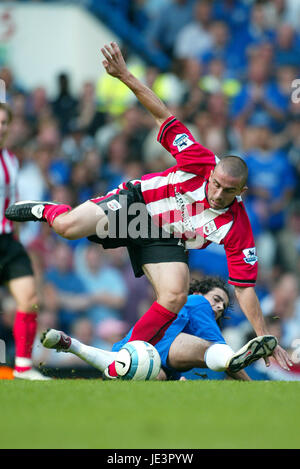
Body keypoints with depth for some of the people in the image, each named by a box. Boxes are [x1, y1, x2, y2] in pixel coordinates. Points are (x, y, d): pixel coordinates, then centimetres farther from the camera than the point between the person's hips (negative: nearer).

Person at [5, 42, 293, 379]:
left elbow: (244, 288, -20)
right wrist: (125, 76, -25)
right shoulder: (199, 162, -25)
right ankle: (47, 211, 17)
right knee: (68, 227, -23)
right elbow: (164, 117, -18)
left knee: (175, 297, -22)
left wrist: (265, 339, -25)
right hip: (136, 201, -1)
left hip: (165, 241, 1)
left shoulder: (237, 229, -23)